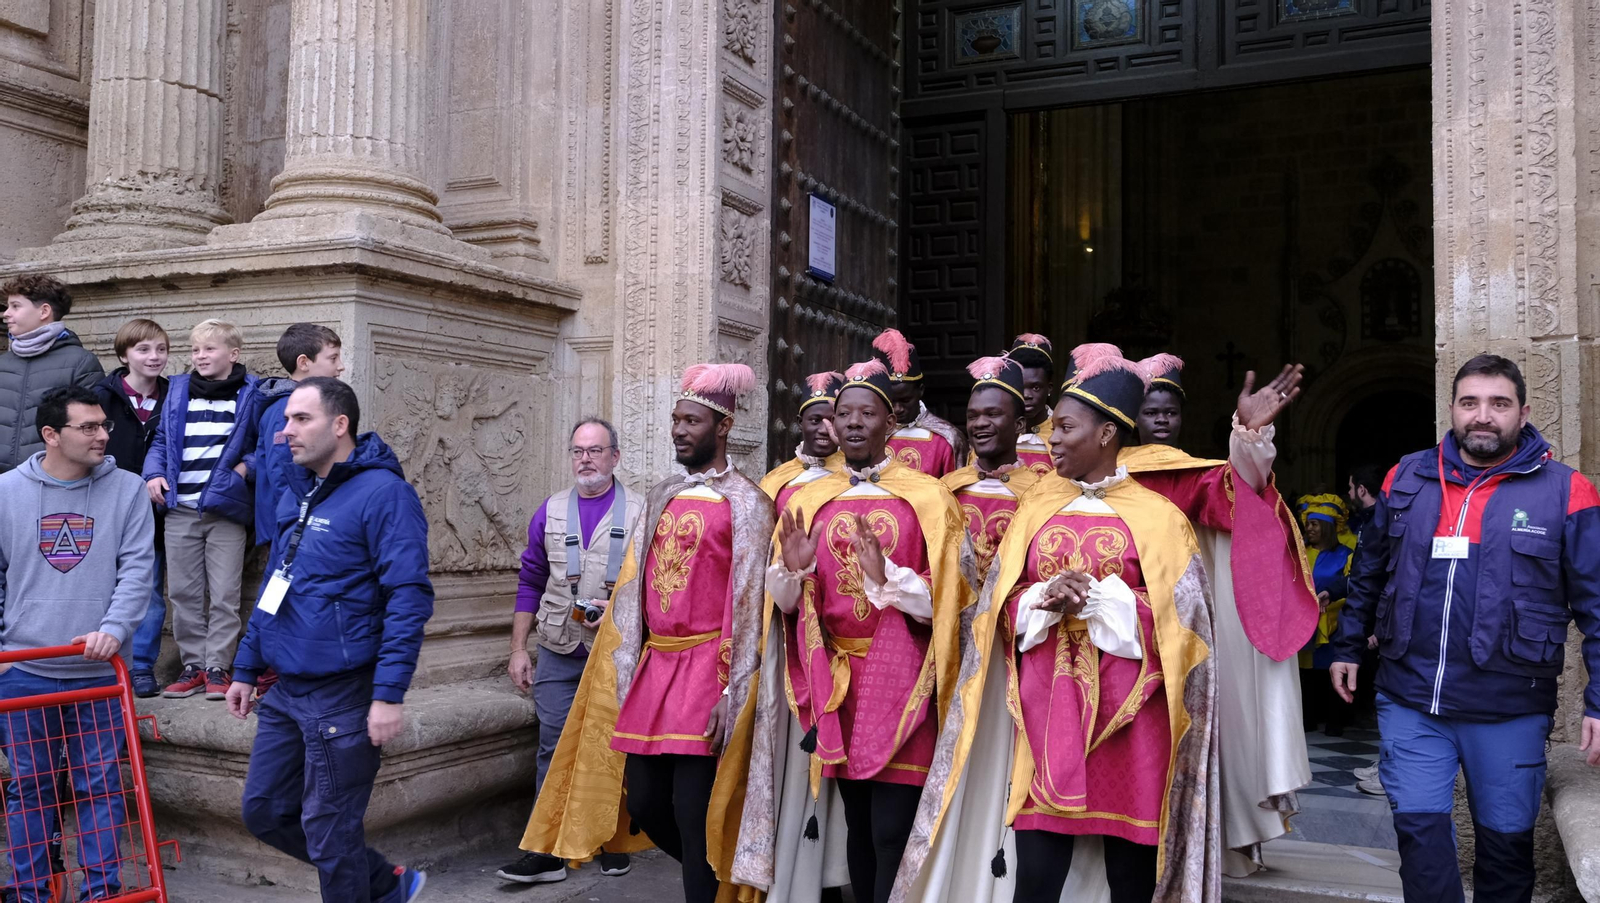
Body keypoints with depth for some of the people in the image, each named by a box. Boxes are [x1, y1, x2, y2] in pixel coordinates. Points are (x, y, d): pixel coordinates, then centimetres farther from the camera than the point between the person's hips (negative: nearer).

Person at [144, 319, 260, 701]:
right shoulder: (178, 390, 12)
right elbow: (161, 440, 18)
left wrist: (247, 466, -10)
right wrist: (154, 473, 2)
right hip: (180, 508, 4)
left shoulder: (251, 393, 0)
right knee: (183, 592, 7)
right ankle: (193, 665, 17)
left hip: (226, 509, -4)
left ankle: (217, 668, 7)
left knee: (223, 594, -1)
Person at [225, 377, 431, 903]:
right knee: (265, 811, 15)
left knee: (328, 830, 2)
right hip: (286, 692, 9)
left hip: (343, 695, -9)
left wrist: (390, 694, -24)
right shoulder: (295, 496, 12)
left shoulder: (382, 493, -15)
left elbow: (409, 598, -20)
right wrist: (246, 669, 20)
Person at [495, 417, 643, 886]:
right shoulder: (551, 511, 8)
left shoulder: (641, 512, -1)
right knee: (554, 749, 2)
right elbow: (530, 583, 10)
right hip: (558, 653, 2)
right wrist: (518, 649, 6)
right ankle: (548, 851, 8)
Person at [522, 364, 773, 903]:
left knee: (691, 812, -5)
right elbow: (634, 586, 14)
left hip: (706, 667, -7)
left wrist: (730, 694, -16)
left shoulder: (746, 502, -6)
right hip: (654, 665, 7)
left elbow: (749, 601, -11)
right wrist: (627, 673, 9)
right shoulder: (662, 496, 14)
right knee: (643, 802, 10)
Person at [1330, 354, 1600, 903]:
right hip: (1409, 700, 2)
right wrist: (1348, 647, 16)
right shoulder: (1407, 480, 5)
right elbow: (1369, 573, 15)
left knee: (1506, 841, 12)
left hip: (1509, 711, -2)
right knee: (1420, 828, 1)